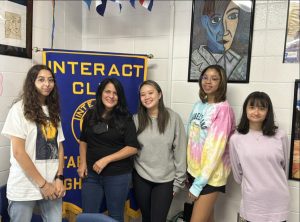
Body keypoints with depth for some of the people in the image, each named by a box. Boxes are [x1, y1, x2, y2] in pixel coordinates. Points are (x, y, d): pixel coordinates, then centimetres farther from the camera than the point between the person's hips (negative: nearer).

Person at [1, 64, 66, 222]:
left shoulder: (53, 111, 11)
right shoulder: (20, 109, -7)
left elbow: (59, 147, 9)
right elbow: (18, 152, -12)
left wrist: (59, 178, -4)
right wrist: (42, 183, -12)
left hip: (52, 185, 5)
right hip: (25, 187, -4)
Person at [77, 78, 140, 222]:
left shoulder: (125, 118, -7)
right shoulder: (90, 115, 3)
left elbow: (132, 147, -12)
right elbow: (83, 141, 14)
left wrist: (106, 159, -18)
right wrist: (83, 163, 1)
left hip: (118, 175, -3)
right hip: (92, 174, 3)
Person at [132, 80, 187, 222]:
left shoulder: (173, 118, -9)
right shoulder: (136, 119, -2)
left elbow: (180, 151, -6)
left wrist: (178, 180, -5)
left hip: (165, 180, -2)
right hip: (141, 178, 2)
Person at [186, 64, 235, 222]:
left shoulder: (223, 109, -14)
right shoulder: (198, 105, 7)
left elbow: (216, 147, -19)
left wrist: (199, 183, -18)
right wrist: (188, 170, 8)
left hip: (210, 175, -6)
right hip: (194, 170, 6)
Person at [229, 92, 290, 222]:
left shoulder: (280, 137, -5)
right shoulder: (236, 139, -7)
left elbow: (284, 167, 9)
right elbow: (237, 173, 5)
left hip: (278, 200, 1)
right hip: (252, 201, 0)